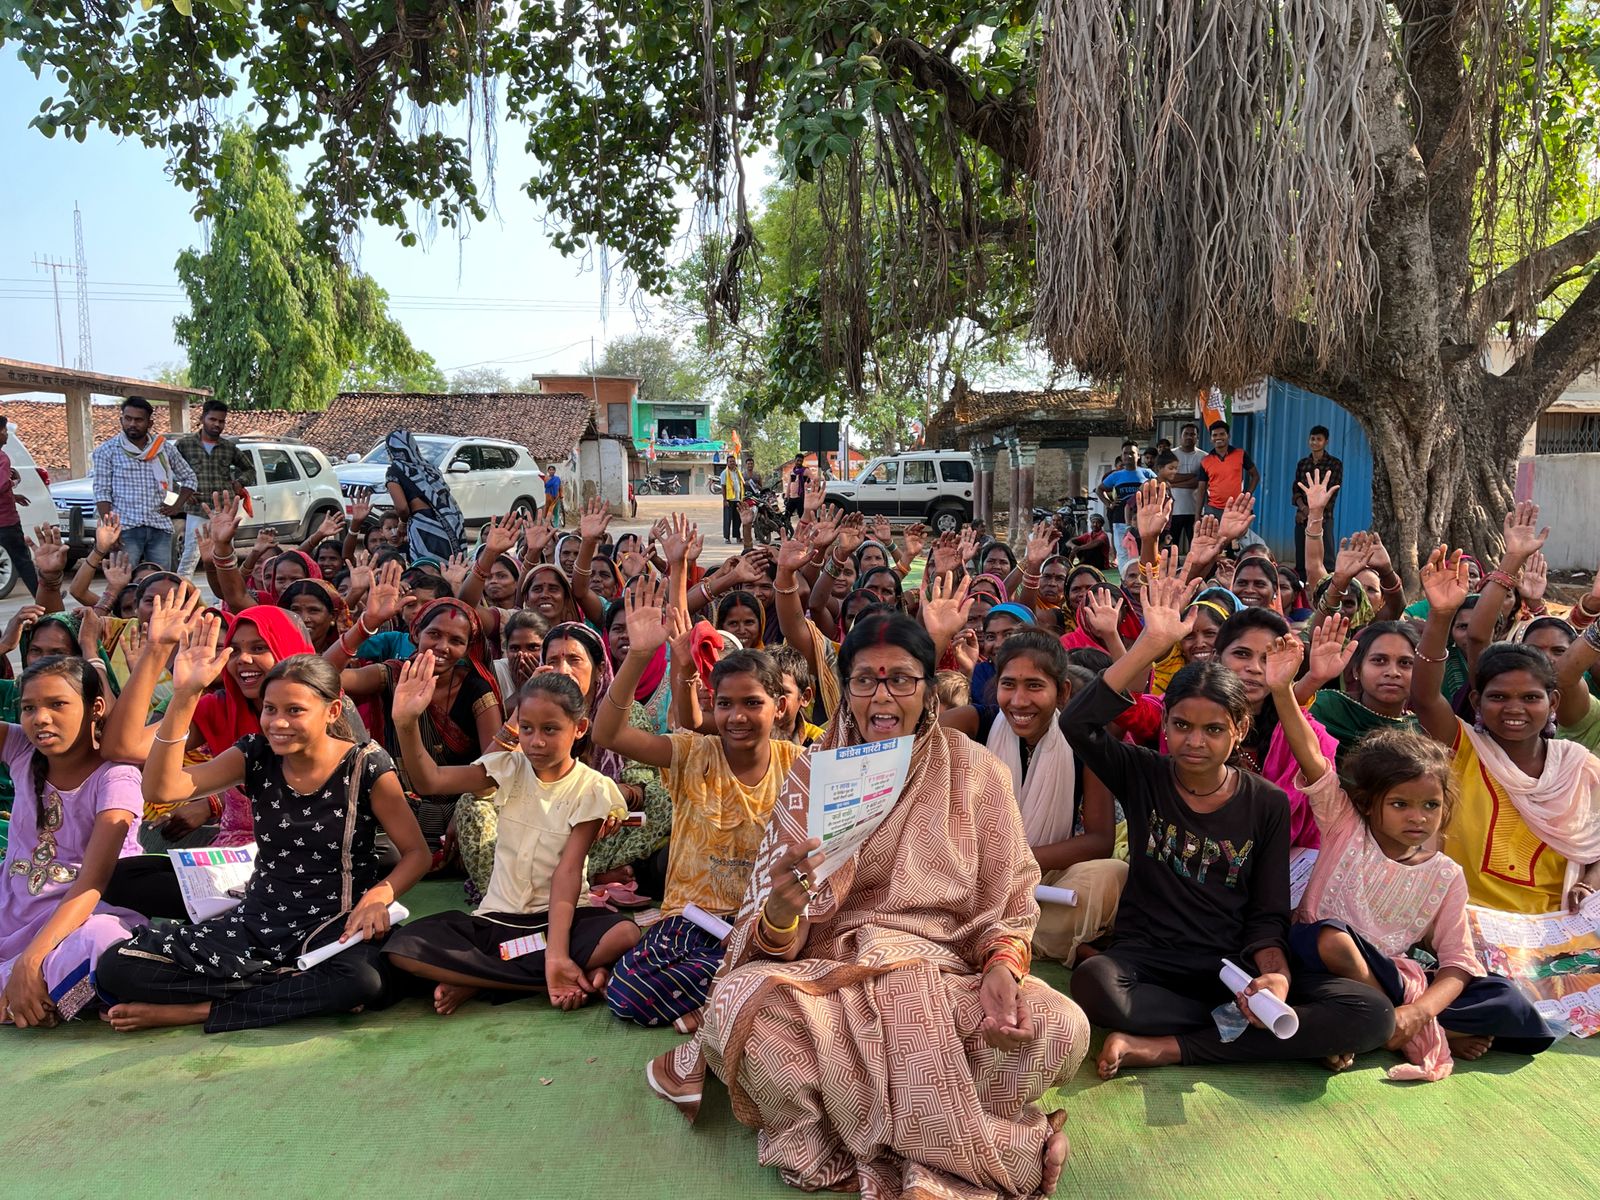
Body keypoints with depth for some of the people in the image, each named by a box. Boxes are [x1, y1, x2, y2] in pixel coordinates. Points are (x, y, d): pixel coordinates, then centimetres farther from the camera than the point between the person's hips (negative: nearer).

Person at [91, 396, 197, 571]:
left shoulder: (164, 448, 12)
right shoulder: (107, 450, 4)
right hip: (125, 529, -3)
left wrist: (178, 506, 9)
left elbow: (189, 477, 23)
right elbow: (102, 492, 0)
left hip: (160, 529, 3)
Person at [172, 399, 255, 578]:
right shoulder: (185, 443, 3)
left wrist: (240, 482, 6)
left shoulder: (230, 447, 10)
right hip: (196, 511, -3)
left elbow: (250, 469, 24)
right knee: (191, 555, -4)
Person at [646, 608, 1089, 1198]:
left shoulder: (976, 772, 2)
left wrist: (1003, 966, -16)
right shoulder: (813, 777, 2)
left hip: (948, 974, 0)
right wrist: (781, 911, -28)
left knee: (1060, 1027, -27)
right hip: (831, 972, 0)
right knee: (743, 1001, -31)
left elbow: (1009, 905, 6)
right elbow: (777, 942, -3)